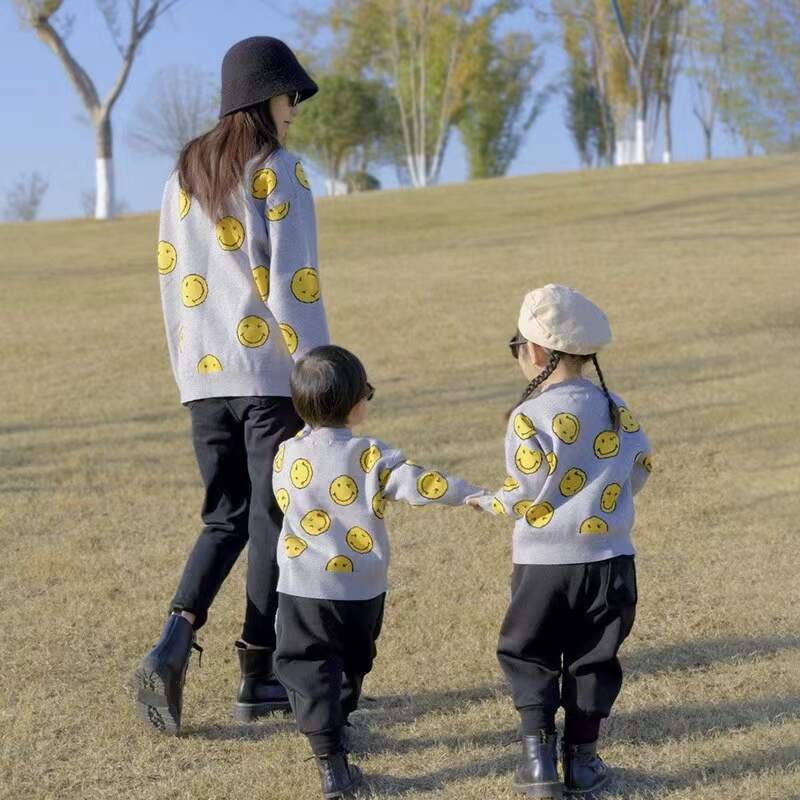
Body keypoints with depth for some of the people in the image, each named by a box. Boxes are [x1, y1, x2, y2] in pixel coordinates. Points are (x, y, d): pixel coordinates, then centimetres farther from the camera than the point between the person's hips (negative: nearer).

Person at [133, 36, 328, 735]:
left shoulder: (185, 177, 12)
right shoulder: (279, 172, -7)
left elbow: (172, 282, 14)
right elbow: (293, 284, -14)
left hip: (206, 377, 6)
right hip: (271, 373, -6)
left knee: (226, 519, 15)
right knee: (273, 521, 6)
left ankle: (172, 646, -5)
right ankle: (259, 678, 12)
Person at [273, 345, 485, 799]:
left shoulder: (286, 455, -3)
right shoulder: (369, 456, -10)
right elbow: (419, 484, -14)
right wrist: (469, 494, -5)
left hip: (304, 589, 0)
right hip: (363, 590, 1)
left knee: (310, 671, -1)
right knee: (352, 664, 24)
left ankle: (330, 760, -17)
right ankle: (337, 730, 43)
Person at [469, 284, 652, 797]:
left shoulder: (530, 416, -14)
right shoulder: (615, 409, 1)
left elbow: (525, 494, -15)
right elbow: (640, 468, 8)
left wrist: (489, 504, 4)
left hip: (545, 562, -4)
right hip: (610, 559, 4)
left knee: (527, 655, 13)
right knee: (593, 659, 15)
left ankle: (539, 758, 6)